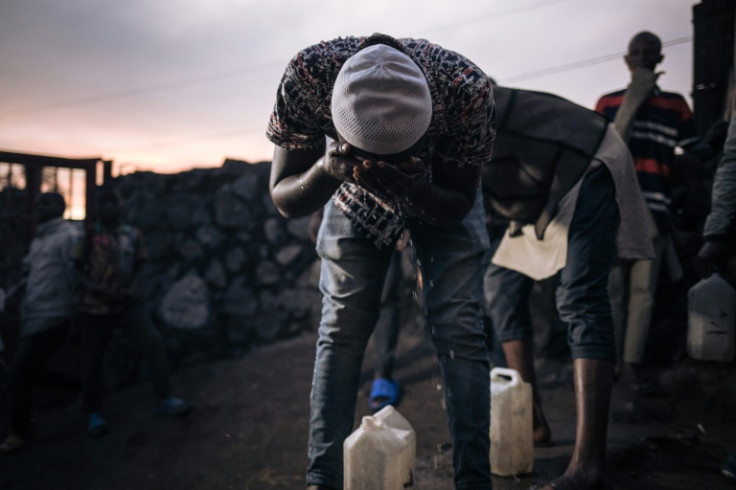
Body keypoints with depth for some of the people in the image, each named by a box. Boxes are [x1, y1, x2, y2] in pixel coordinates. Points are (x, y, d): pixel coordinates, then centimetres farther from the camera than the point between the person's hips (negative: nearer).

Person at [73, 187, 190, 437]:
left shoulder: (133, 235, 4)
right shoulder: (90, 234, -3)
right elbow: (78, 269, -3)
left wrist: (131, 289, -9)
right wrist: (97, 290, -18)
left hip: (126, 303, 2)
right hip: (93, 307, -1)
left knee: (154, 341, -17)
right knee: (92, 360, 5)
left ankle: (163, 400, -9)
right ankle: (94, 413, 27)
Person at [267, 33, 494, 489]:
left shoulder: (467, 88, -37)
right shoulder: (307, 75, -34)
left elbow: (460, 203, -22)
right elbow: (284, 199, -23)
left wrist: (413, 190, -43)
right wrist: (327, 170, -45)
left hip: (443, 194, 0)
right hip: (355, 194, 1)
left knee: (458, 328, -10)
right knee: (341, 328, -6)